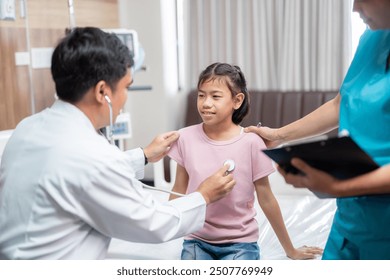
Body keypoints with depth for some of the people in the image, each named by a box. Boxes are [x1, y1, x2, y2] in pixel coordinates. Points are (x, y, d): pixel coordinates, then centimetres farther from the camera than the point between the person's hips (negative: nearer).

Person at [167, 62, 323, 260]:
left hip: (239, 243, -2)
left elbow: (266, 199, -3)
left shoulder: (250, 142, -13)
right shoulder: (186, 138, -7)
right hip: (197, 241, 2)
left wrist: (290, 250, 6)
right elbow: (179, 191, 5)